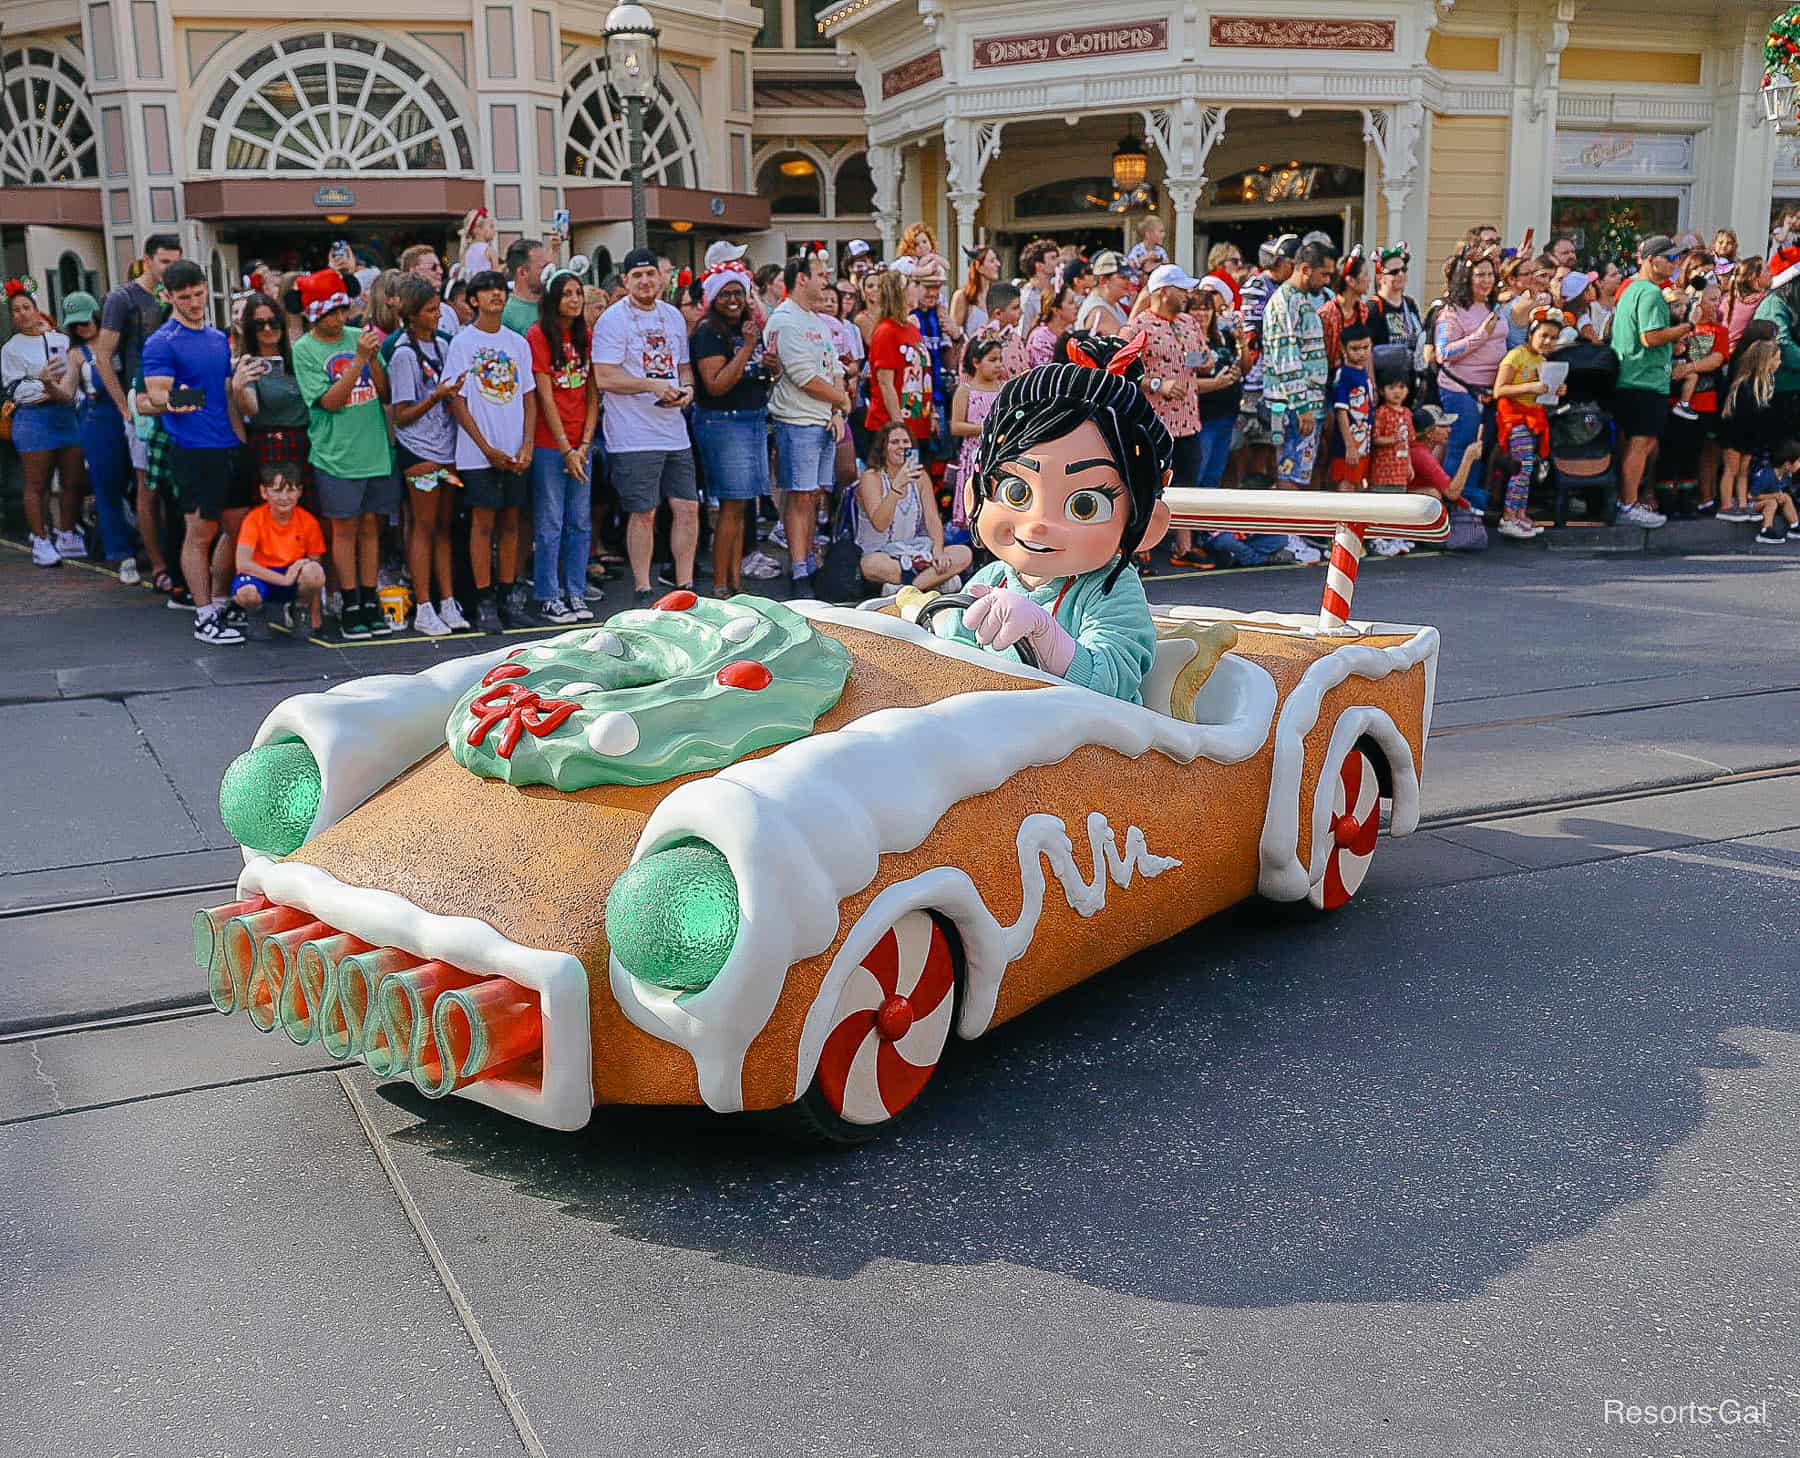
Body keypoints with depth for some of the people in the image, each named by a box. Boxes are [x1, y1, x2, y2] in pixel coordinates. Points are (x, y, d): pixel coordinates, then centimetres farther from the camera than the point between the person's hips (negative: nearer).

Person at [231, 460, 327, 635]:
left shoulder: (308, 521, -8)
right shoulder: (255, 519, -14)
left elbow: (316, 577, -5)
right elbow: (242, 563, -26)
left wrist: (315, 615, -8)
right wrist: (284, 579, -30)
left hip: (294, 576, 2)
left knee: (314, 571, -33)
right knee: (246, 593, -38)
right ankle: (258, 613, 3)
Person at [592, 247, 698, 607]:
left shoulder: (673, 316, 15)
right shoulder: (613, 320, -6)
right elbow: (605, 378, -13)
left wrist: (687, 388, 0)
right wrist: (653, 385, -21)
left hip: (674, 431, 6)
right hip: (634, 437, -6)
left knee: (688, 508, 5)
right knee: (643, 513, -2)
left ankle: (685, 586, 15)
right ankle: (642, 590, 9)